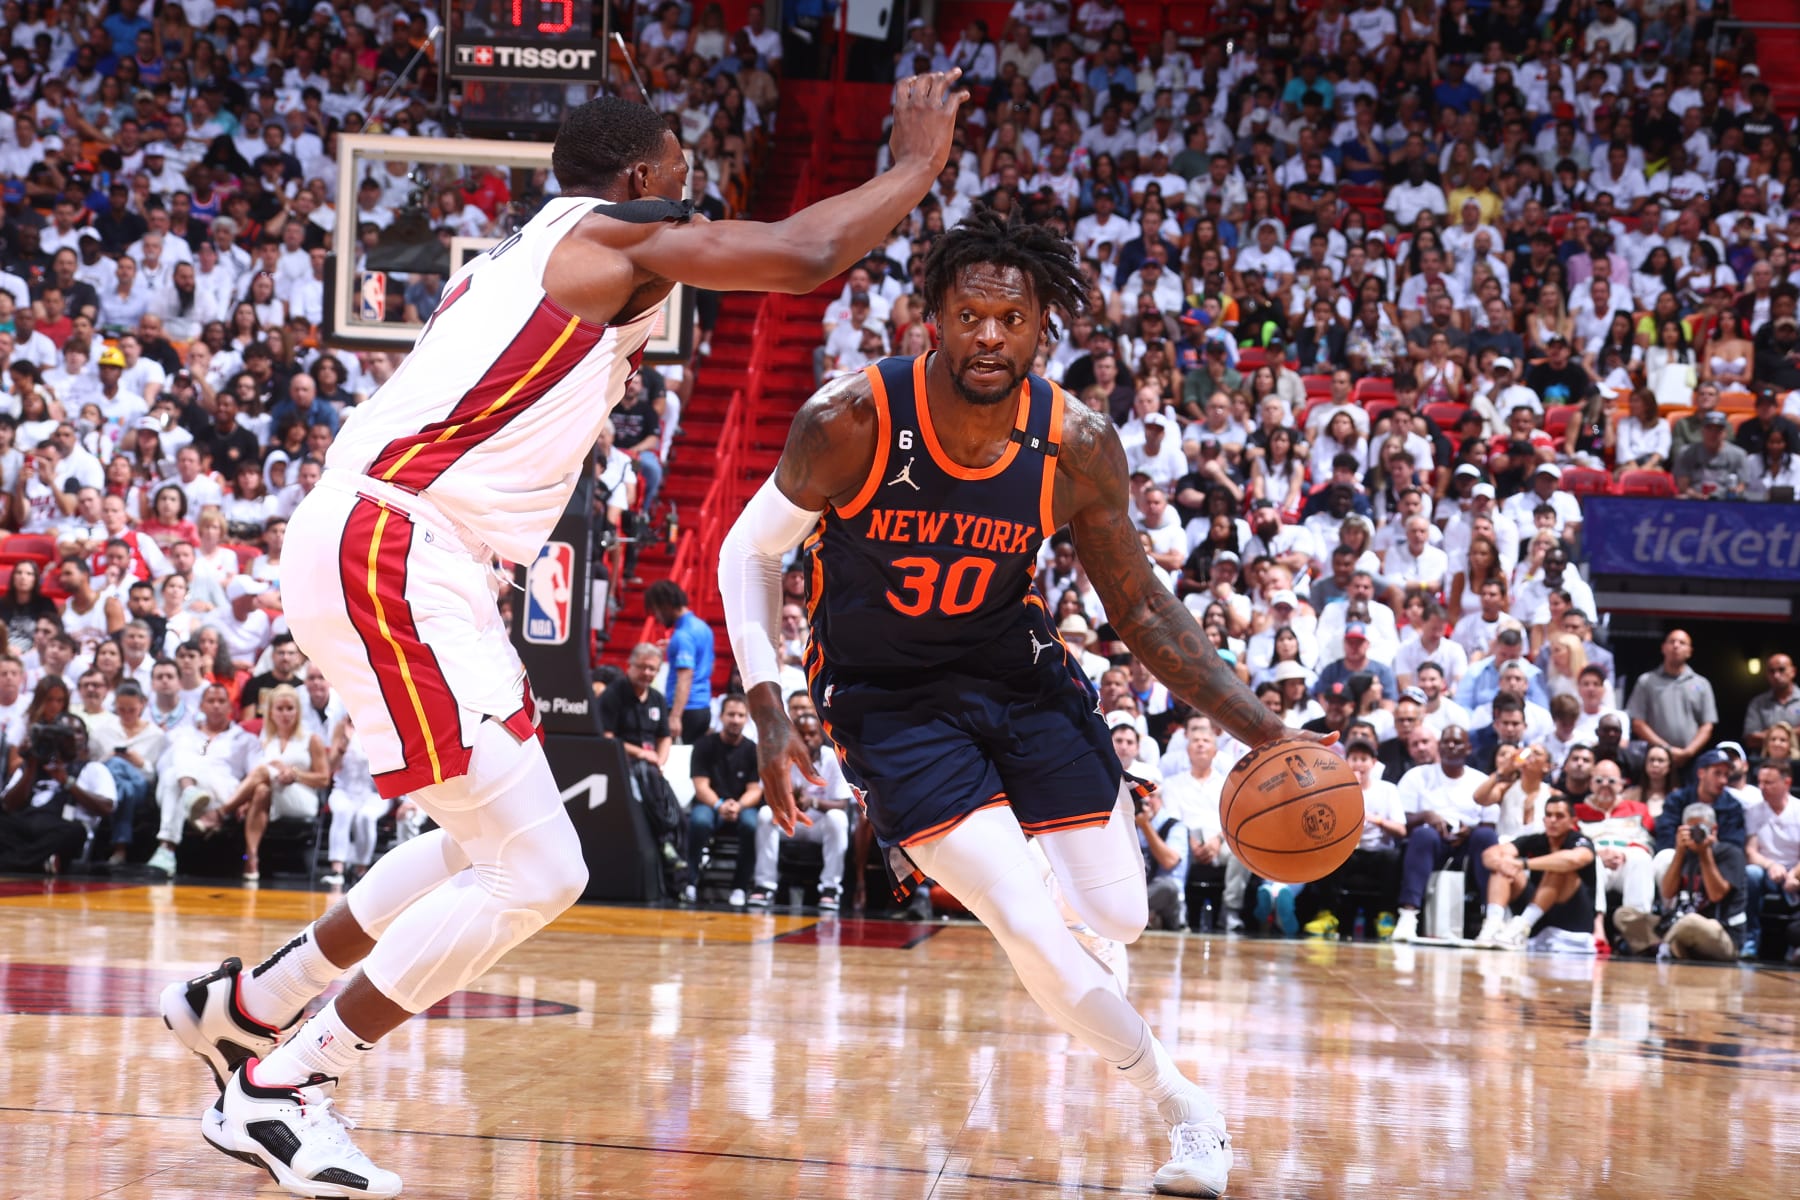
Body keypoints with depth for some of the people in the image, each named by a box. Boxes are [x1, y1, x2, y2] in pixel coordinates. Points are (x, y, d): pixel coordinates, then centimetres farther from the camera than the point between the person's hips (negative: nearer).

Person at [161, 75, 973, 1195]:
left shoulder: (531, 263, 24)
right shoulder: (607, 233, -5)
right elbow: (807, 256, -14)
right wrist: (920, 161, 0)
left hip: (387, 552, 10)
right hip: (391, 553, -10)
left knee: (491, 845, 22)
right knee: (536, 874, -10)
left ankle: (244, 1007, 31)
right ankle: (277, 1090, -4)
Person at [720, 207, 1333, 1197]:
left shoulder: (1077, 446, -15)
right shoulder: (852, 421, -23)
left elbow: (1139, 609, -4)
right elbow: (751, 551, -9)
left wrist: (1256, 728, -13)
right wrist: (768, 712, -18)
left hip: (1018, 671, 3)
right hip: (890, 698, -3)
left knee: (1119, 917, 1)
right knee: (1035, 936, -14)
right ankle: (1182, 1108, 7)